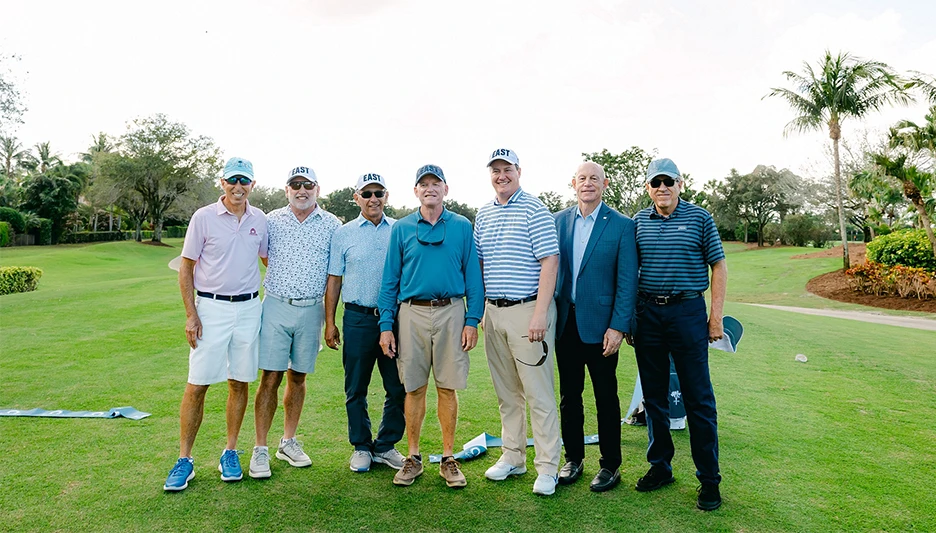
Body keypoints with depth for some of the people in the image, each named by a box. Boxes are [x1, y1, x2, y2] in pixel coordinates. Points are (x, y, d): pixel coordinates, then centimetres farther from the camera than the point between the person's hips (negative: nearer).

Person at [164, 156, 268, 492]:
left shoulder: (260, 220, 6)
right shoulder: (204, 217, -2)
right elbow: (186, 268, 0)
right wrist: (191, 314, -7)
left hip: (249, 309, 3)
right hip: (211, 308, -3)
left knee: (239, 382, 8)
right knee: (197, 385, -1)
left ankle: (230, 452, 20)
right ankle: (184, 460, 11)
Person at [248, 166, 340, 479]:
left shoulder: (331, 225, 3)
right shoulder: (271, 221, 5)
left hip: (311, 310, 1)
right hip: (276, 307, 0)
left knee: (298, 377, 11)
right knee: (270, 377, -3)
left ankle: (288, 442, 25)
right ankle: (260, 449, 7)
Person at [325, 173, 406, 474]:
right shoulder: (344, 234, 7)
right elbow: (334, 280, 8)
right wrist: (329, 322, 3)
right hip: (358, 318, 0)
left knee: (398, 388, 4)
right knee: (356, 388, 7)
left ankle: (386, 446, 21)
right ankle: (361, 447, 23)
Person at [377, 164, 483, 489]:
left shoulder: (462, 227, 6)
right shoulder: (401, 228, 7)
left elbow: (473, 276, 5)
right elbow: (390, 279, 6)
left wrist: (472, 320, -3)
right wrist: (386, 325, 0)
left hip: (450, 313, 0)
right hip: (412, 314, 1)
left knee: (448, 387, 5)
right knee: (414, 388, 6)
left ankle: (448, 458, 17)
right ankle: (413, 457, 20)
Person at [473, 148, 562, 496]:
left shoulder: (534, 210, -6)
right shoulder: (483, 214, 14)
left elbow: (550, 262, -12)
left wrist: (540, 314, -18)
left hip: (527, 310, -6)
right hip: (493, 312, 7)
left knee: (538, 393, -2)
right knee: (506, 393, 14)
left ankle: (547, 468, 10)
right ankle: (513, 458, 27)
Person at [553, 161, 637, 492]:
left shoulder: (621, 225, -4)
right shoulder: (558, 221, 7)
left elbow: (627, 281, -7)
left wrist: (618, 327, -12)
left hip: (600, 324, -3)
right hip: (565, 322, 4)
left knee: (606, 397, 8)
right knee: (568, 396, 13)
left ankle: (610, 465, 23)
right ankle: (573, 459, 29)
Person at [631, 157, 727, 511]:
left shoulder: (699, 218, 1)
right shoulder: (638, 222, 8)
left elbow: (718, 266, 2)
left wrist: (716, 315, -5)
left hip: (687, 312, -3)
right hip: (647, 313, 3)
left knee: (698, 398, 1)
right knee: (653, 395, 11)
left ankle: (709, 479, 14)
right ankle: (659, 466, 26)